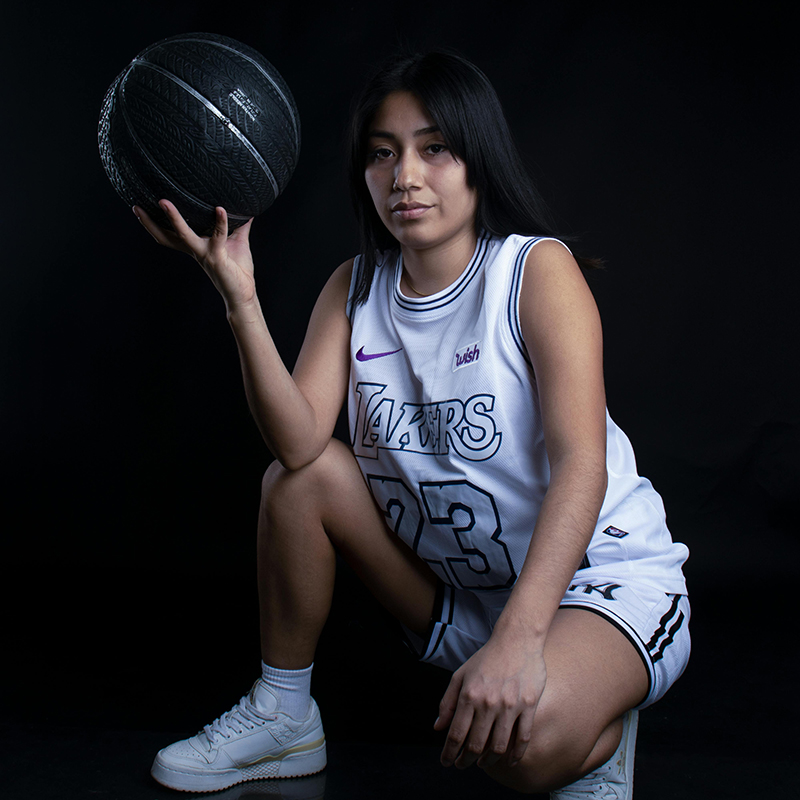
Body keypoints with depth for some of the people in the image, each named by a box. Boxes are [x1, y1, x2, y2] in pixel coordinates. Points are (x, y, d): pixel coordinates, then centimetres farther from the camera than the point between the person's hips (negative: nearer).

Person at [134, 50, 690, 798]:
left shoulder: (537, 268, -15)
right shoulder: (355, 287, 1)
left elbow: (581, 464, -27)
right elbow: (298, 440, -13)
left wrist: (519, 638, -39)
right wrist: (240, 298, -27)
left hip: (598, 577, -5)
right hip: (453, 591, 6)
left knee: (522, 738, -35)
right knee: (300, 476, -9)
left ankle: (595, 733, 3)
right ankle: (282, 714, 8)